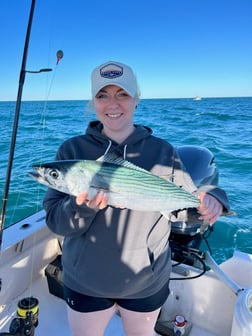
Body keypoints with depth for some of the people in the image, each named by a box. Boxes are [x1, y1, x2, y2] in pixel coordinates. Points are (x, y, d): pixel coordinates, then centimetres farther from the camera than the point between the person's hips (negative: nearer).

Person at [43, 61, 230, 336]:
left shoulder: (163, 151, -8)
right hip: (85, 283, 0)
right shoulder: (72, 150, -10)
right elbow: (55, 220, -12)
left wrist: (210, 198, -22)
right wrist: (83, 206, -32)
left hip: (148, 283, 1)